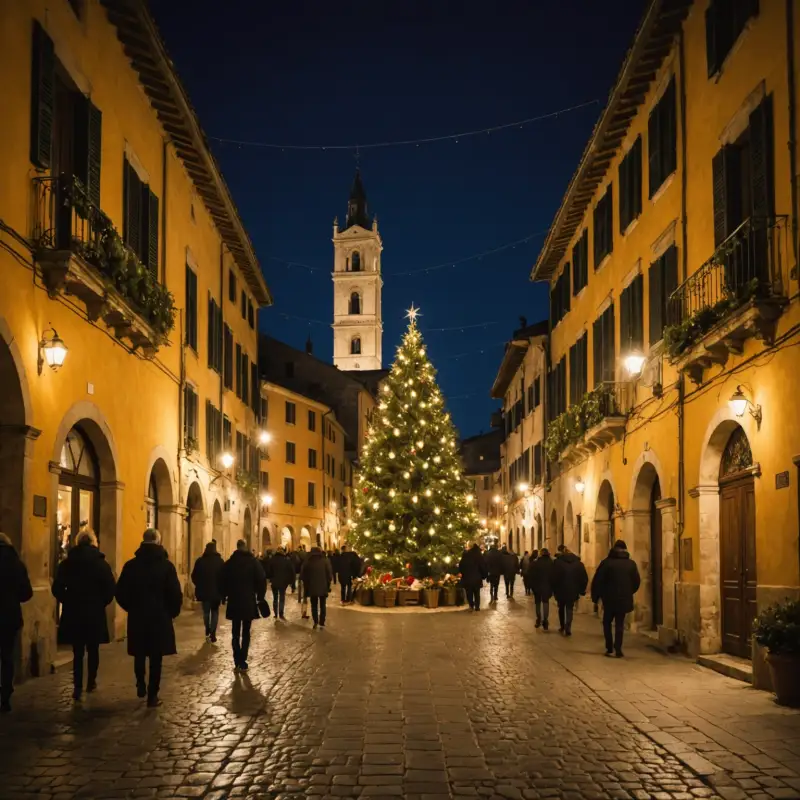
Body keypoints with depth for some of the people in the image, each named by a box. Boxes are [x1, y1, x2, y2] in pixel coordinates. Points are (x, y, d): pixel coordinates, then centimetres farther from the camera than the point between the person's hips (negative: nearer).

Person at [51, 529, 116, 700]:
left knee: (77, 652, 4)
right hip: (95, 613, -1)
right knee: (93, 649, 15)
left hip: (73, 613, 1)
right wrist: (101, 602, 7)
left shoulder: (67, 563, -1)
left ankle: (77, 687, -3)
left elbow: (57, 588, -2)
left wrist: (68, 601, 12)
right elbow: (110, 588, -9)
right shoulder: (101, 563, -6)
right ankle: (91, 682, 22)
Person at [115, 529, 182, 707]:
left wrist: (132, 608, 14)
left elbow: (120, 592, -2)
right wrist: (172, 612, 6)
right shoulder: (166, 565, -9)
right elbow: (175, 593, -11)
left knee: (139, 654, 22)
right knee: (156, 657, 5)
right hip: (160, 617, -2)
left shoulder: (131, 565, -2)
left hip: (137, 617, 2)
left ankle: (141, 685, 26)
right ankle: (152, 696, 7)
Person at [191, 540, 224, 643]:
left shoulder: (200, 561, -5)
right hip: (216, 591, 0)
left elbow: (194, 576, -3)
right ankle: (212, 634, 0)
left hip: (204, 591, 1)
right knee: (215, 612, 9)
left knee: (206, 611, 18)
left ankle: (207, 632, 17)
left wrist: (199, 586, 13)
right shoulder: (220, 561, -6)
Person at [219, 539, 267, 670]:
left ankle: (237, 662, 6)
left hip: (234, 602, 1)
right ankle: (242, 662, -3)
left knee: (235, 633, 10)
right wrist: (260, 597, 4)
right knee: (246, 633, 4)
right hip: (249, 602, -1)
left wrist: (224, 596, 14)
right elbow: (261, 580, -6)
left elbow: (222, 581, 3)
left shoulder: (229, 563, 0)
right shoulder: (254, 562, -3)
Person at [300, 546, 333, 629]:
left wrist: (306, 586, 11)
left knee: (314, 605, 13)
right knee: (322, 605, 9)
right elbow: (330, 574, -6)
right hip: (323, 587, 0)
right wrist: (328, 585, 5)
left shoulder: (307, 561, -3)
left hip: (312, 587, 0)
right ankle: (322, 623, 5)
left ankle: (315, 621, 4)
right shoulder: (325, 560, -5)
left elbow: (303, 575, 1)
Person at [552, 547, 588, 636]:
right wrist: (581, 590, 7)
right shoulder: (579, 563, 3)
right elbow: (584, 578, 0)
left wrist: (554, 589, 1)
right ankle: (568, 629, -9)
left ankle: (562, 627, 22)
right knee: (569, 609, 5)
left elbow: (554, 577, -9)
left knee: (561, 609, 19)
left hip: (561, 590, -1)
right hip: (573, 591, 1)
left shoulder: (558, 562, -3)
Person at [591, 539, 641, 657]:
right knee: (619, 624, 10)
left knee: (607, 622, 14)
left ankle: (610, 648, 6)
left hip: (609, 598, -2)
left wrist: (595, 596, 3)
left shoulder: (607, 562, -6)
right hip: (624, 599, 2)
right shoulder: (631, 564, 3)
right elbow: (637, 582, 6)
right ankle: (618, 649, 2)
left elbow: (597, 581, -8)